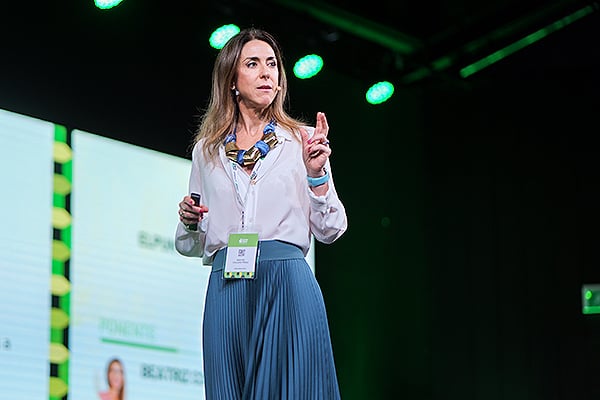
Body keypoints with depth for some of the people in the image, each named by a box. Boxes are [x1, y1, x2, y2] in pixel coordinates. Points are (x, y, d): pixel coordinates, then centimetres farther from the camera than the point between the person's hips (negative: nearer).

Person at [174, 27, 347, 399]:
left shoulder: (303, 141, 11)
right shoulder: (207, 149, 16)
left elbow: (329, 230, 6)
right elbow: (192, 245, 19)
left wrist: (316, 174, -8)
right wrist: (189, 221, -2)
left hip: (289, 285, -2)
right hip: (226, 288, 2)